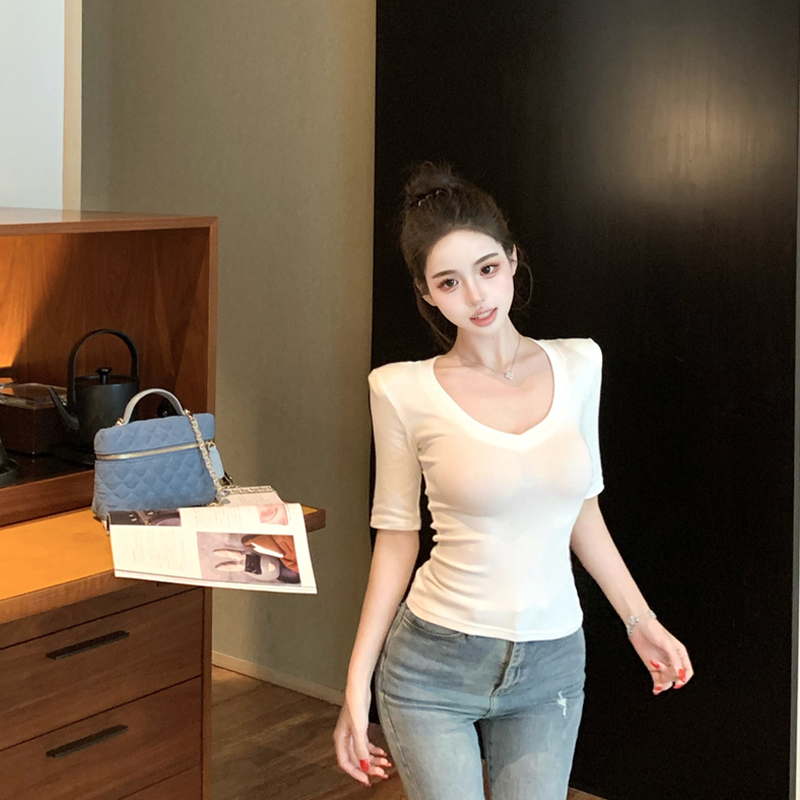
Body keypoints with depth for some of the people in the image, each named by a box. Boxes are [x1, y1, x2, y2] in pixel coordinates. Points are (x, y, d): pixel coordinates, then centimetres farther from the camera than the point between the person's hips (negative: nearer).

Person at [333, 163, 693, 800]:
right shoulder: (405, 392, -9)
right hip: (434, 664, -3)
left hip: (550, 666, 3)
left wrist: (639, 619, 13)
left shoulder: (578, 365, 0)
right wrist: (357, 690, -4)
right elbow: (396, 539, -3)